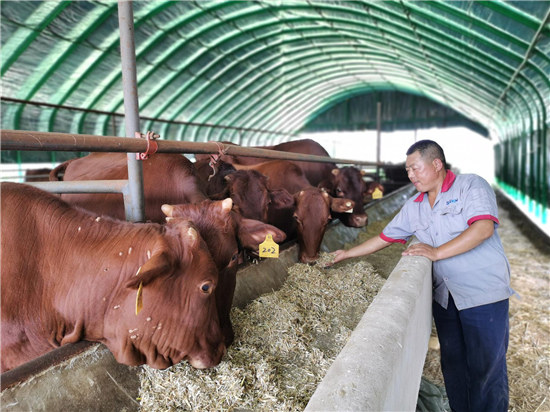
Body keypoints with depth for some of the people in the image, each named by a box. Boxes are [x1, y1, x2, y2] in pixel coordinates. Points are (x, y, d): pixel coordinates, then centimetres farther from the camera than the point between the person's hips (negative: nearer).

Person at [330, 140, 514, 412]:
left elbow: (483, 228, -22)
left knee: (486, 367, 3)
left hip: (483, 294, -5)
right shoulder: (414, 206, 8)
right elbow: (385, 238, 14)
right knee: (452, 362, 15)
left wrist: (436, 252, -25)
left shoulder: (471, 186, -8)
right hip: (444, 296, 6)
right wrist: (347, 254, 15)